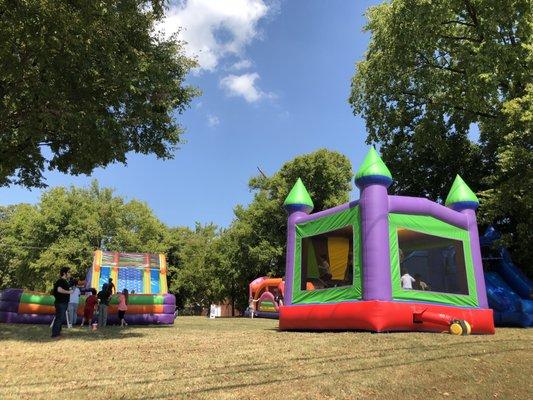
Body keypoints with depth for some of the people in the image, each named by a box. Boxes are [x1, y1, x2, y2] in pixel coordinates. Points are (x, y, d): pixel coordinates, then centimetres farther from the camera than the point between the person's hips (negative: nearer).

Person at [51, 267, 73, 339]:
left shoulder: (64, 281, 15)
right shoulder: (61, 281, -16)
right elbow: (59, 290, -31)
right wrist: (68, 292, -20)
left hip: (64, 303, 10)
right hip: (60, 303, -10)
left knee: (62, 318, 18)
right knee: (59, 318, -6)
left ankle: (58, 332, 28)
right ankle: (54, 335, 1)